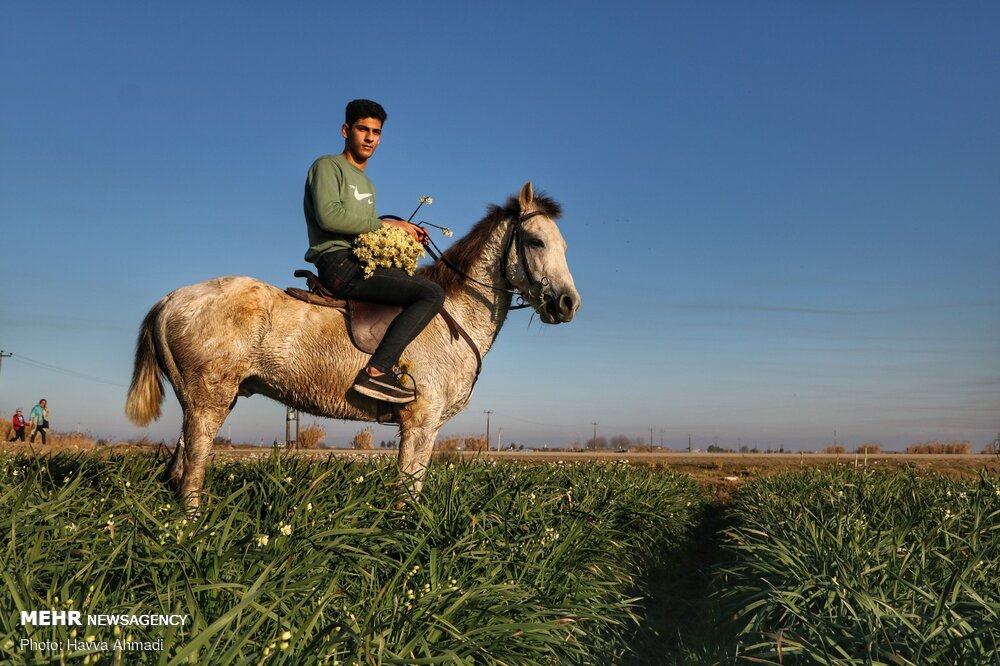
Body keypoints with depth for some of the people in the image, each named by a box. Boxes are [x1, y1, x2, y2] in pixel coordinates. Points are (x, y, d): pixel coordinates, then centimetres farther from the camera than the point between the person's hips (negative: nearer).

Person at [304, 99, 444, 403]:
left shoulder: (367, 184, 29)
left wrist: (403, 234, 6)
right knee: (432, 293, -20)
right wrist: (386, 224, -13)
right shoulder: (328, 166, 1)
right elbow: (329, 216, -17)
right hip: (340, 266, -10)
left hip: (363, 264, 10)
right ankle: (376, 371, -30)